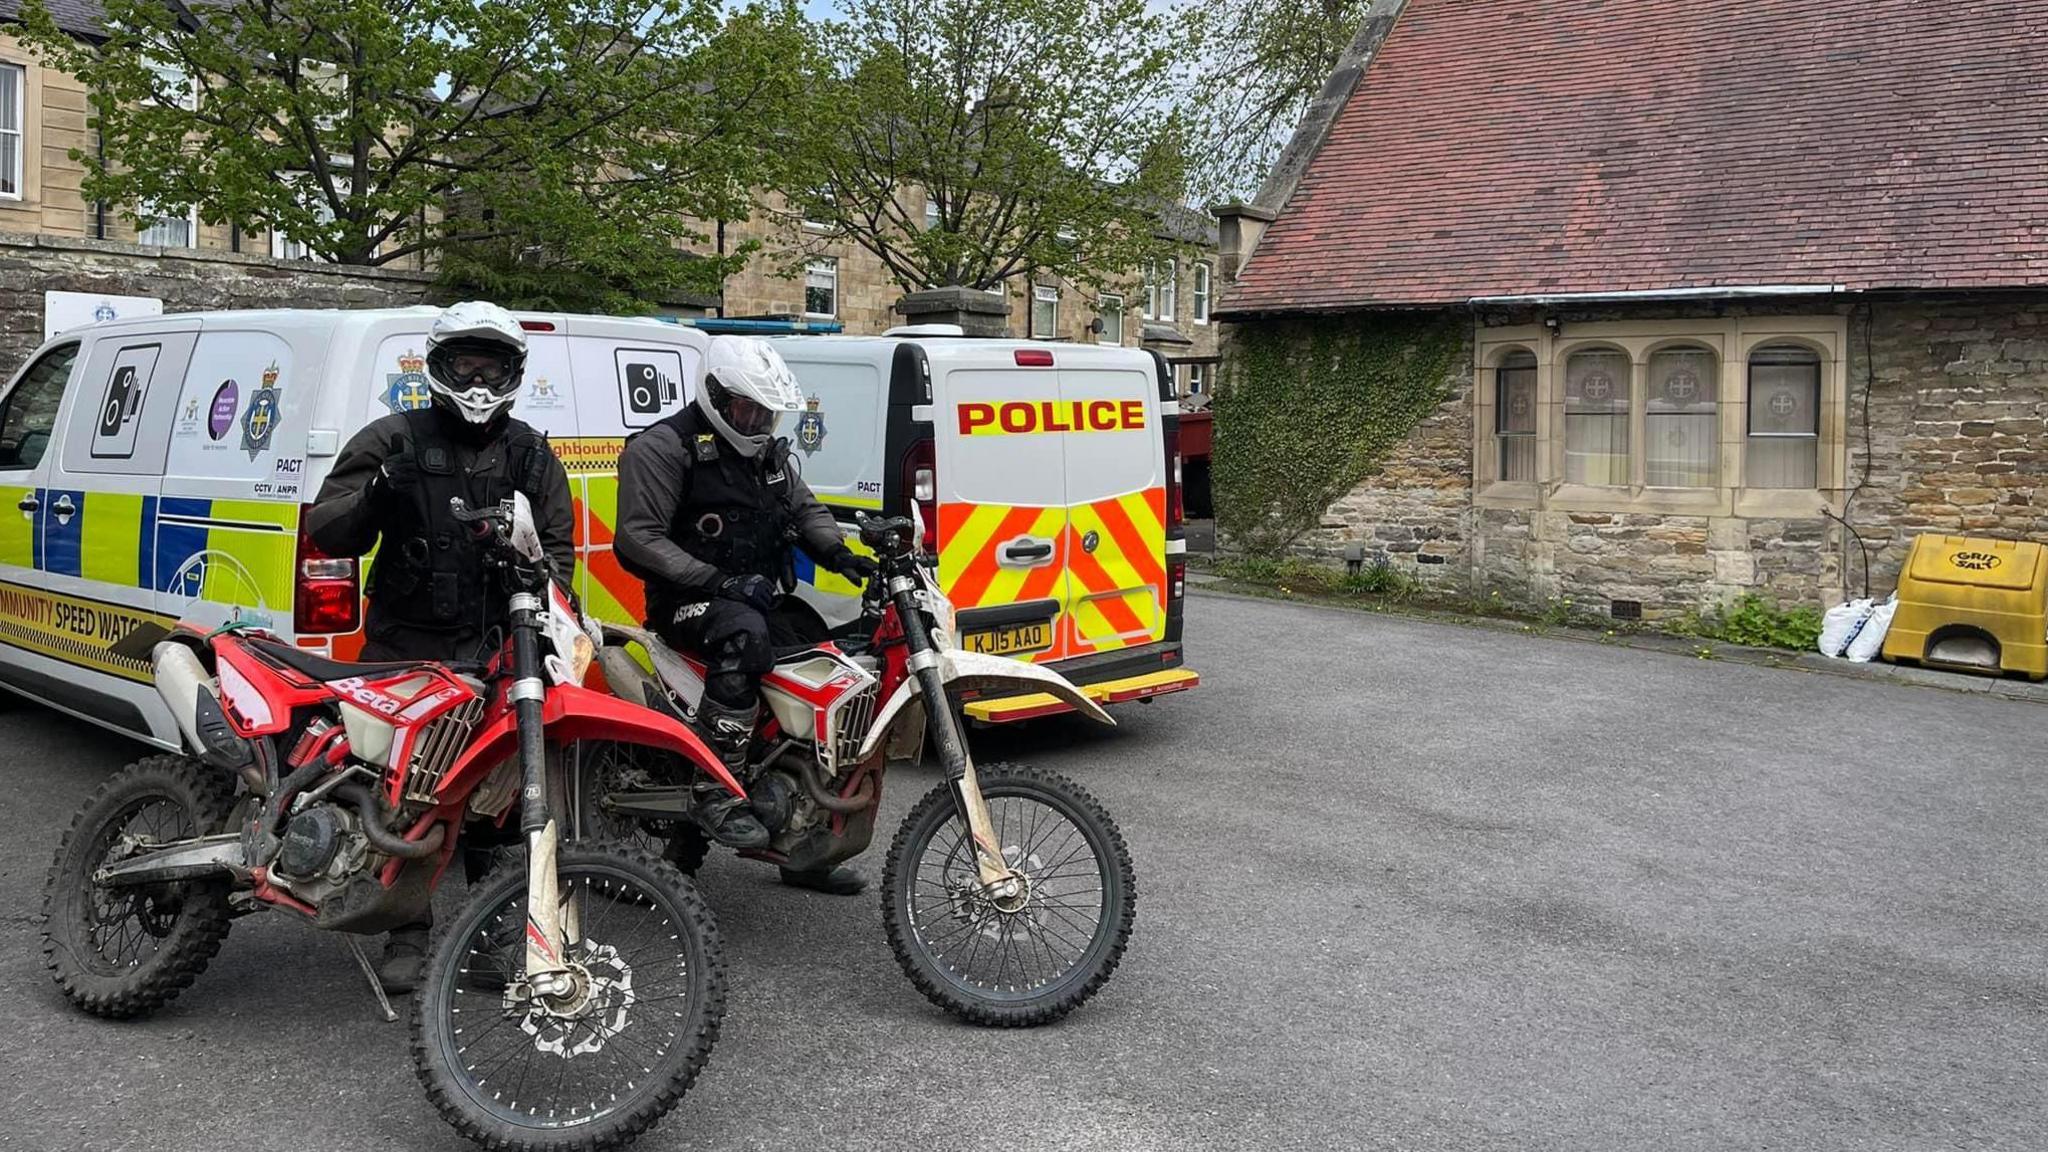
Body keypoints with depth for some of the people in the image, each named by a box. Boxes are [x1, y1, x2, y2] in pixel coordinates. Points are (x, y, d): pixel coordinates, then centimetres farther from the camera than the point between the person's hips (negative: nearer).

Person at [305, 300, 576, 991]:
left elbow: (558, 546, 20)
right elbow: (323, 528, 3)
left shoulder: (533, 456, 15)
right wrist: (369, 504, -18)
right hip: (405, 649, -1)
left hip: (499, 651, 2)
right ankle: (407, 932, 13)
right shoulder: (392, 441, 6)